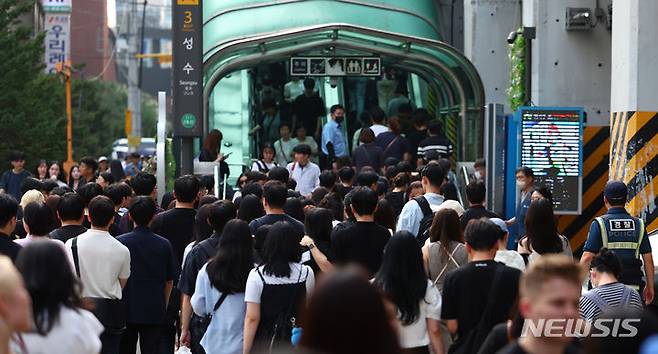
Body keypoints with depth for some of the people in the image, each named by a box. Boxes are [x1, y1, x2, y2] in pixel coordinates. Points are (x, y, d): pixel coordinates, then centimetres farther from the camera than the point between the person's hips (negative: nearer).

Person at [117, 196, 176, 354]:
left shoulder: (120, 242, -9)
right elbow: (169, 281, 4)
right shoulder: (164, 245, -4)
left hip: (126, 309, -1)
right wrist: (164, 305, 18)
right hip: (154, 311, 1)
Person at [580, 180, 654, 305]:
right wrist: (650, 287, 15)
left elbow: (587, 257, -10)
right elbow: (648, 259, 5)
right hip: (633, 287, 2)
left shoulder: (599, 224, -5)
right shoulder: (638, 224, 5)